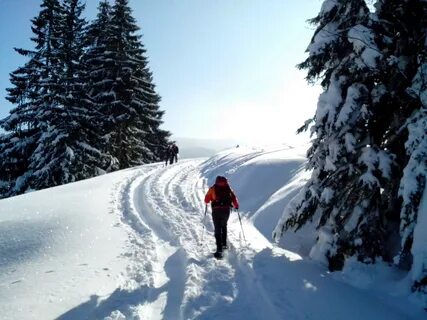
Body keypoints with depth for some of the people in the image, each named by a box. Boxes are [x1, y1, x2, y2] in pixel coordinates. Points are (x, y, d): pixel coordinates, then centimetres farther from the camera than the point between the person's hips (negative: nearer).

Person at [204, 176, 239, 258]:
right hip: (226, 210, 3)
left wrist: (207, 202, 32)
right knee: (224, 226, 27)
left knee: (218, 229, -2)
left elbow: (206, 200, 9)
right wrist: (236, 206, 24)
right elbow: (234, 198, 7)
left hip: (216, 210, -2)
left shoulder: (213, 189, 6)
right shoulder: (228, 188, 10)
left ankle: (219, 250, -11)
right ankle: (224, 244, 28)